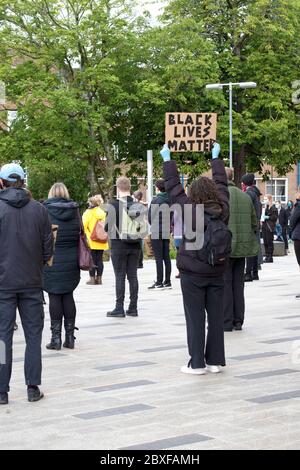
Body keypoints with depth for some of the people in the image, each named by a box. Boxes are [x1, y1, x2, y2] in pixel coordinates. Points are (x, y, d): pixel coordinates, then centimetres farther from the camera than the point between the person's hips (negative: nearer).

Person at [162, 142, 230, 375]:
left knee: (195, 318, 0)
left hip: (192, 273, -4)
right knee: (216, 316, 9)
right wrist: (216, 157, 27)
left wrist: (167, 159, 6)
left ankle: (197, 363, 2)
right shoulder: (223, 210, -2)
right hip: (217, 272, 4)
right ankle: (215, 360, 15)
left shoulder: (191, 210, -13)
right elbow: (222, 183, 13)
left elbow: (174, 187, -5)